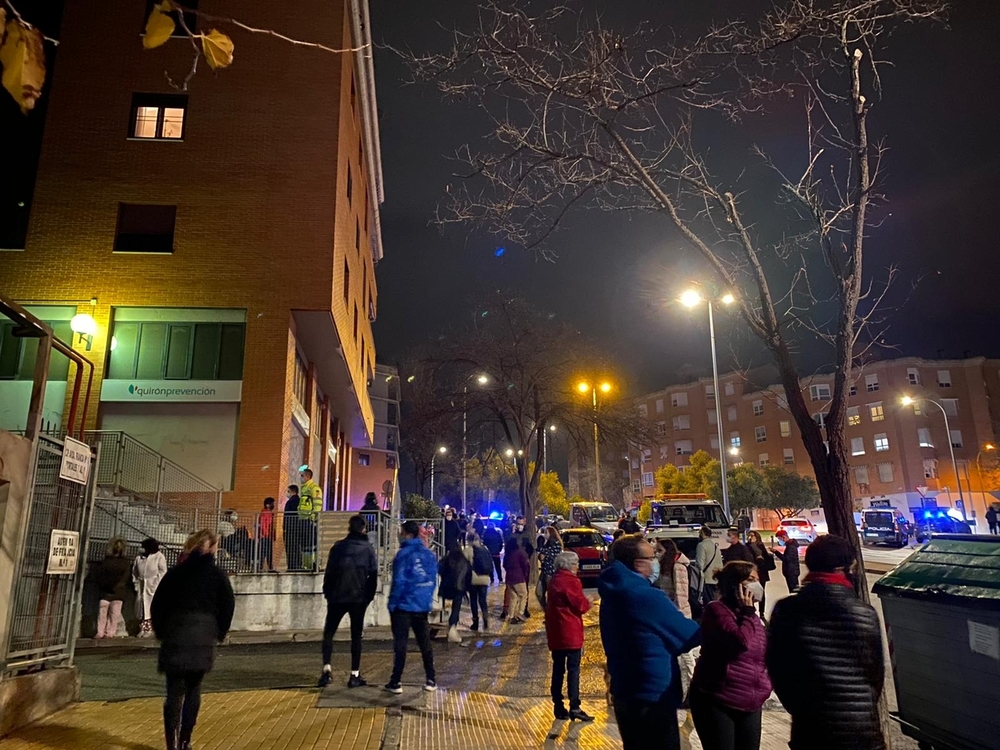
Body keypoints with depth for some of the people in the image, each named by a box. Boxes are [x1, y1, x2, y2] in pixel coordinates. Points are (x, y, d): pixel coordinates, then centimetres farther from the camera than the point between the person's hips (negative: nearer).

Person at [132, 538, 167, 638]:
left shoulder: (159, 556, -4)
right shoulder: (139, 557, 9)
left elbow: (162, 572, -7)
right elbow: (134, 572, 16)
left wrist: (156, 585, -13)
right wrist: (136, 584, 6)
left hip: (153, 587, -5)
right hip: (141, 587, 5)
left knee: (151, 608, -8)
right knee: (141, 608, 5)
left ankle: (149, 630, -6)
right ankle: (142, 629, 11)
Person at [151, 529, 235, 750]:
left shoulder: (175, 573, 4)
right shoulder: (217, 575, 0)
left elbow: (157, 605, 4)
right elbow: (228, 606, -1)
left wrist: (160, 631, 15)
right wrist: (219, 633, 12)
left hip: (175, 636, 0)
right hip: (204, 639, 0)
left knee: (175, 691, 4)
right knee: (193, 690, 13)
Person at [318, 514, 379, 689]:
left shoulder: (338, 547, 0)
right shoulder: (368, 549, -1)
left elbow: (329, 573, -1)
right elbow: (373, 575, -2)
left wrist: (327, 593, 9)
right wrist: (369, 596, 6)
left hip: (337, 597, 0)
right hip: (359, 598, 0)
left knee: (328, 632, 11)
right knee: (356, 635, 8)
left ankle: (326, 668, -4)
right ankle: (355, 675, 6)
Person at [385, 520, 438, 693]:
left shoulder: (404, 554, -13)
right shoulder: (429, 554, 6)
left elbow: (399, 582, -15)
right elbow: (433, 580, 9)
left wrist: (392, 604, -7)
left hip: (404, 606, -5)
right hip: (422, 606, 6)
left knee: (400, 644, 3)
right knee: (425, 643, 13)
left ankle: (395, 682, 7)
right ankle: (431, 680, 16)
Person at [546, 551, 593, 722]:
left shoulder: (554, 580, 12)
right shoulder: (571, 581, -14)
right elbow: (581, 606, -16)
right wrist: (588, 602, 5)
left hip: (555, 632, 8)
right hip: (570, 632, -8)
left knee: (558, 669, 11)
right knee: (573, 669, -3)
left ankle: (559, 707, 15)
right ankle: (574, 708, -3)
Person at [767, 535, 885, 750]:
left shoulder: (784, 611, -8)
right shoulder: (865, 614, -11)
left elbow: (776, 668, 0)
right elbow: (877, 674, 1)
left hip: (809, 730, 1)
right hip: (861, 732, -1)